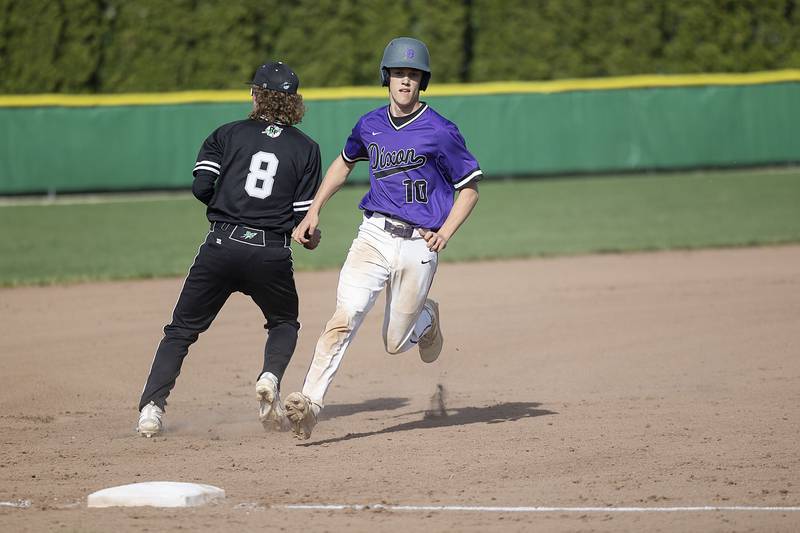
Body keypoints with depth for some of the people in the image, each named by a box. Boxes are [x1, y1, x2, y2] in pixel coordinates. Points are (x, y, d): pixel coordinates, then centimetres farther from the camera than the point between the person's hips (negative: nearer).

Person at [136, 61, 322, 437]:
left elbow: (201, 187, -2)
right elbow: (304, 216, 3)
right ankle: (271, 377, -3)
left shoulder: (229, 134, 8)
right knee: (285, 322, 25)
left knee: (182, 329, 9)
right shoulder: (305, 149, 7)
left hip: (222, 245, 0)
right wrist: (311, 238, 24)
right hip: (272, 254, 0)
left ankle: (152, 407, -5)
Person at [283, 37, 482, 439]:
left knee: (395, 343, 3)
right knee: (346, 315, -21)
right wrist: (313, 212, 22)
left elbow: (469, 188, 3)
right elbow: (344, 163, 29)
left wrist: (445, 233, -11)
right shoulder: (369, 125, 9)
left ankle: (426, 317, 38)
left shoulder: (440, 132, -5)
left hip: (418, 246, -2)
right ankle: (309, 402, -29)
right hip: (373, 236, 2)